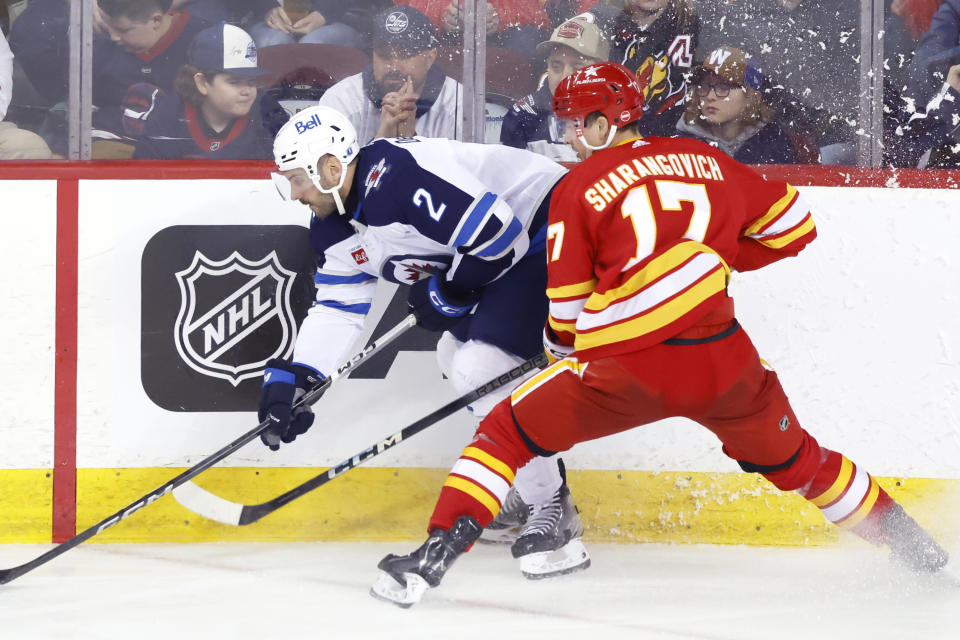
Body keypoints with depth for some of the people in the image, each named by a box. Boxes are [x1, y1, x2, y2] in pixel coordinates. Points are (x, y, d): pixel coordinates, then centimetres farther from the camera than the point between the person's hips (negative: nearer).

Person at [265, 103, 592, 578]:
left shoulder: (397, 177, -29)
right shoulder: (335, 225, 5)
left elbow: (497, 234, -30)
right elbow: (337, 307, 10)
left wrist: (447, 293, -15)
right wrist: (291, 379, -1)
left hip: (547, 233, -12)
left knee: (482, 368, -19)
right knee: (456, 356, 22)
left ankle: (552, 513, -11)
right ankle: (528, 488, 34)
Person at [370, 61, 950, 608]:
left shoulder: (577, 188, 5)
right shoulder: (707, 162, 14)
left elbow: (567, 314, 6)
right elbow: (793, 226, 22)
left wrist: (559, 350, 26)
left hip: (628, 369, -4)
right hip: (723, 359, 4)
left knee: (509, 431, 10)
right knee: (793, 457, 27)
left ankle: (437, 555, -4)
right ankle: (913, 546, 34)